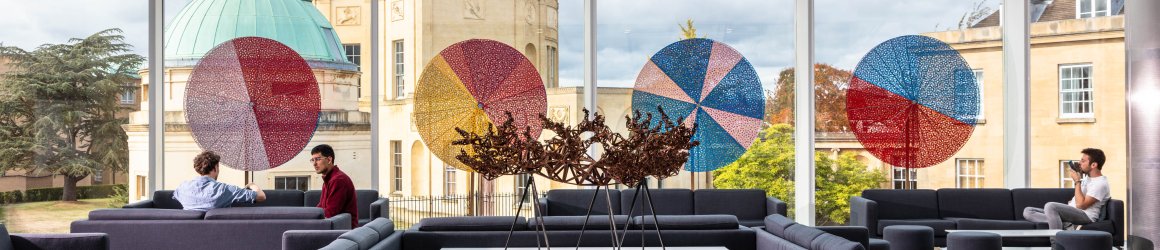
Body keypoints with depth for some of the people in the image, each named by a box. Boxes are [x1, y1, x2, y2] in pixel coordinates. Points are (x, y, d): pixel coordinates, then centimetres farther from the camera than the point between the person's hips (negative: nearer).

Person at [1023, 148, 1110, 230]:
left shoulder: (1101, 183, -9)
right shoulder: (1088, 179, 21)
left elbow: (1081, 205, -18)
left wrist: (1077, 181, -11)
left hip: (1085, 216, -10)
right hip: (1070, 212, 10)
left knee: (1050, 206, -36)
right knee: (1027, 211, -6)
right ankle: (1065, 224, -24)